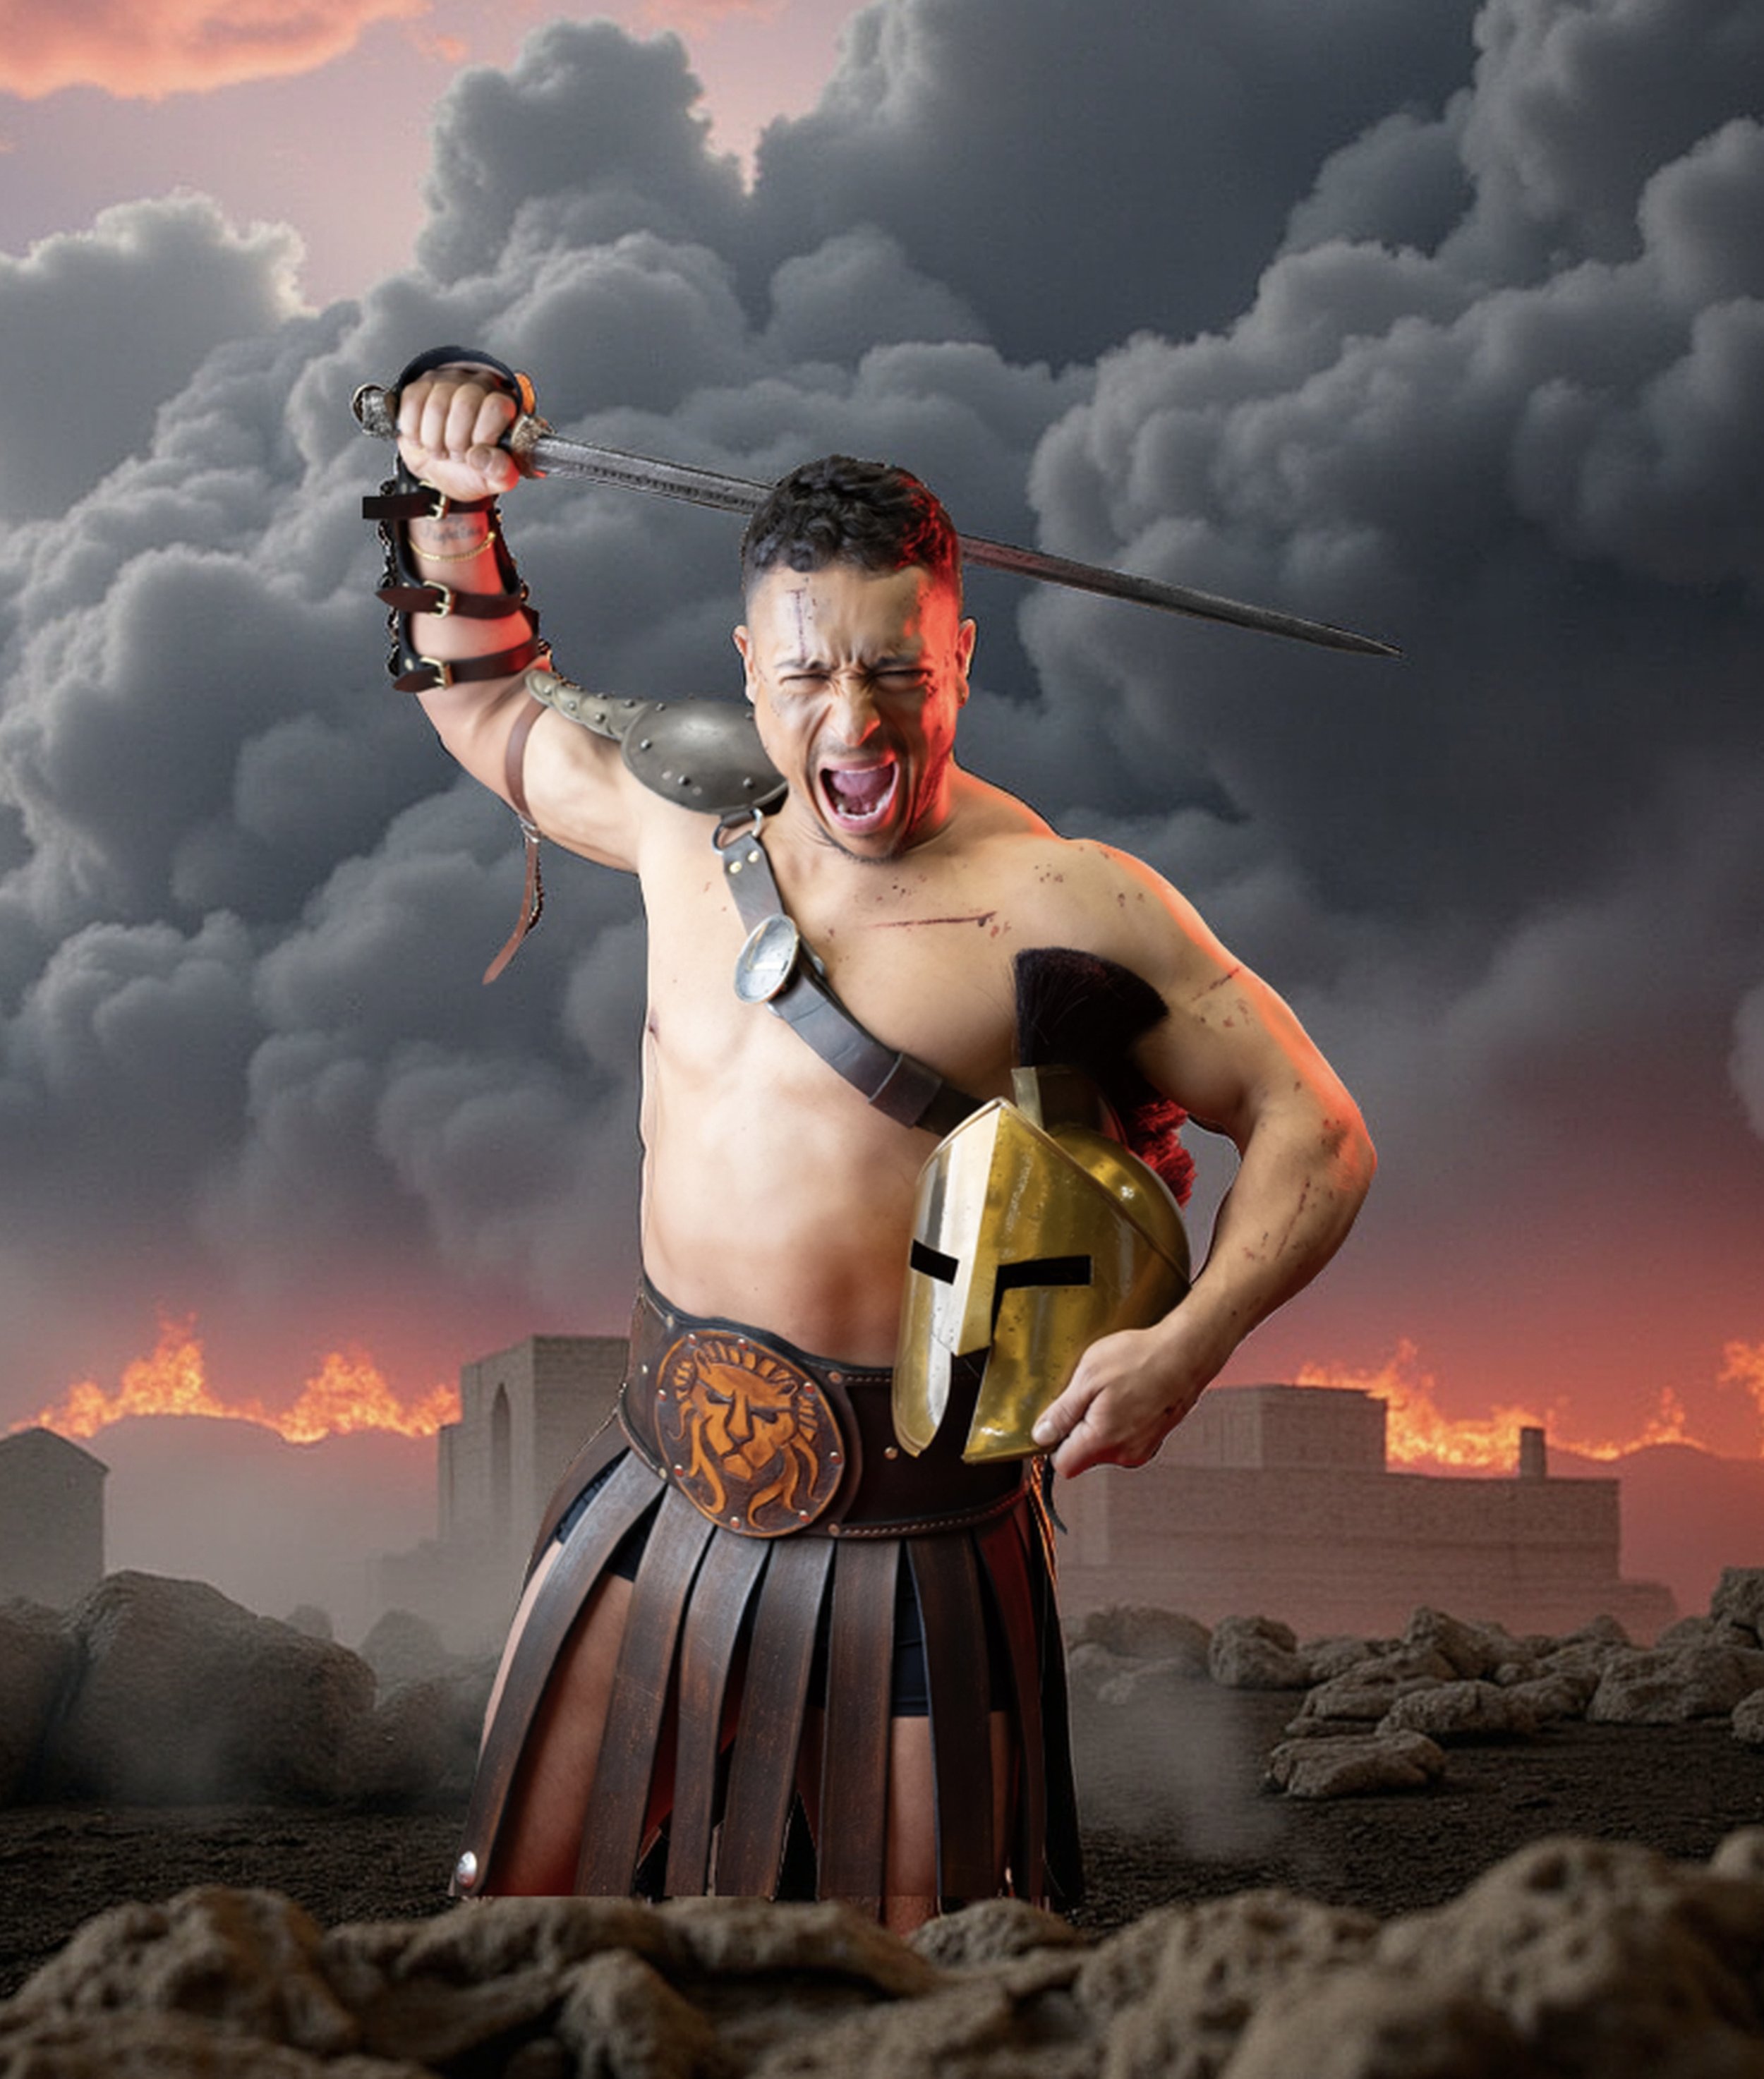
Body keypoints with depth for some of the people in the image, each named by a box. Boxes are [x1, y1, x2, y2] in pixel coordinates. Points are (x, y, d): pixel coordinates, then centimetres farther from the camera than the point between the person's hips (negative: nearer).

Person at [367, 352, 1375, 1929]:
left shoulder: (1059, 900, -12)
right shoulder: (689, 818, 4)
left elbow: (1315, 1130, -8)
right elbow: (488, 709, 25)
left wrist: (1191, 1340, -23)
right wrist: (451, 506, 11)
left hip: (911, 1545, -4)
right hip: (661, 1504, 5)